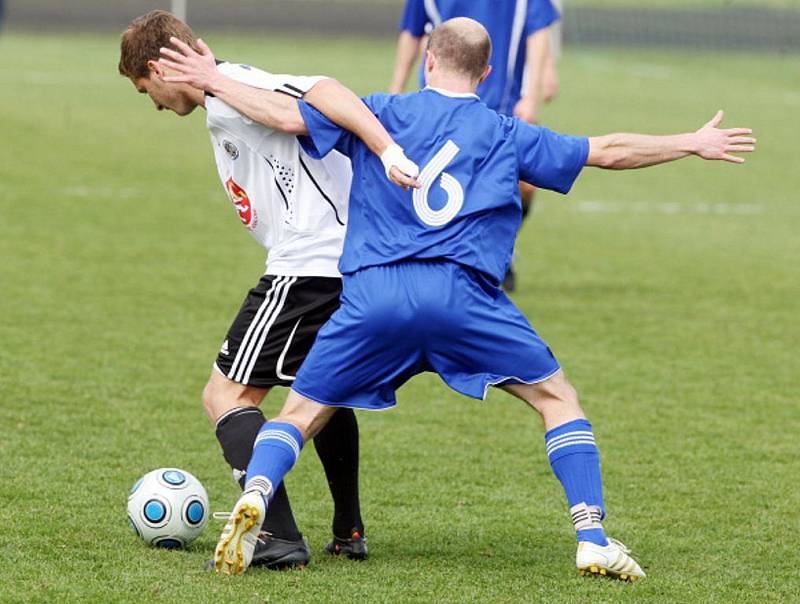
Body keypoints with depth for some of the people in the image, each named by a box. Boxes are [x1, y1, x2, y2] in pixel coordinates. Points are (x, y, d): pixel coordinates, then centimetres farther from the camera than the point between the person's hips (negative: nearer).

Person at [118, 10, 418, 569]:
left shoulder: (228, 90, -9)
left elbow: (326, 95, -23)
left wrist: (390, 154, -33)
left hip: (309, 264, -10)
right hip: (353, 257, 10)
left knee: (227, 395, -6)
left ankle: (277, 537, -16)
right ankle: (349, 533, 33)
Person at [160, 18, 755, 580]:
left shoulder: (381, 114, 16)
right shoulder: (507, 137, 17)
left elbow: (288, 113, 11)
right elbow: (607, 151, 21)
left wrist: (214, 81, 25)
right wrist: (693, 143, 33)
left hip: (372, 294, 1)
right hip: (462, 293, -1)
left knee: (301, 413, 12)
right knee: (557, 396, 14)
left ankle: (254, 498, -18)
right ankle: (593, 539, 3)